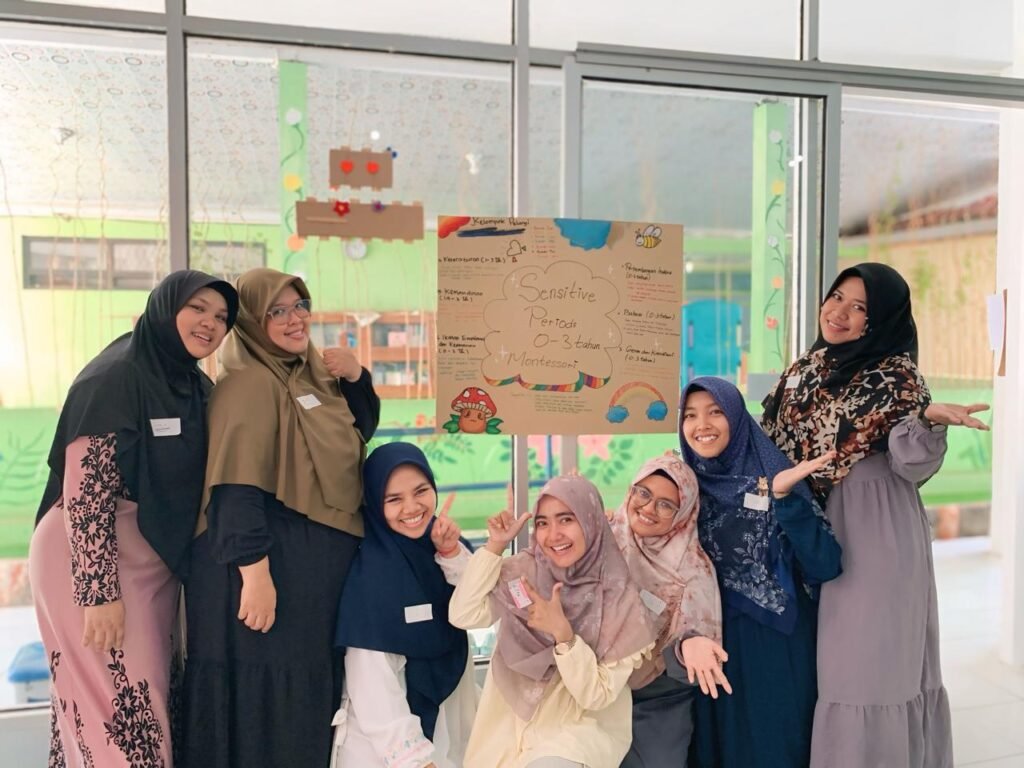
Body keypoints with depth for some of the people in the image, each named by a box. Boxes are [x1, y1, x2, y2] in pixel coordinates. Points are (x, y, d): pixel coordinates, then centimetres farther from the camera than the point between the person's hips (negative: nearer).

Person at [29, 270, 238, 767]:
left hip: (158, 561, 8)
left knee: (150, 696, 15)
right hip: (92, 561, -8)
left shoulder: (197, 387, 7)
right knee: (121, 702, -1)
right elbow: (85, 492, -20)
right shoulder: (113, 378, -17)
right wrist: (101, 592, -22)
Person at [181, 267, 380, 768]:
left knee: (308, 689, 19)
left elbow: (362, 430, 20)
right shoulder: (250, 382, -16)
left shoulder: (311, 374, 10)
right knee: (264, 697, 2)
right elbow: (237, 487, -23)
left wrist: (355, 378, 2)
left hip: (320, 562, 9)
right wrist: (255, 573, -27)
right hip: (274, 562, -9)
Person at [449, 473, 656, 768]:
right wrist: (495, 545, -16)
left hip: (582, 727, -3)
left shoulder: (618, 596, -14)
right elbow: (462, 616, -13)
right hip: (514, 720, 4)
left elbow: (598, 695, -13)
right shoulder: (524, 571, -4)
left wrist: (562, 632, -26)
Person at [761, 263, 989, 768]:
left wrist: (929, 419, -32)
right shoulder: (806, 370, 7)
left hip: (876, 531, -5)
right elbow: (776, 442, 14)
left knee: (871, 655, 3)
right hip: (815, 528, 6)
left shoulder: (897, 375, -9)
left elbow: (912, 467, -15)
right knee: (825, 655, 15)